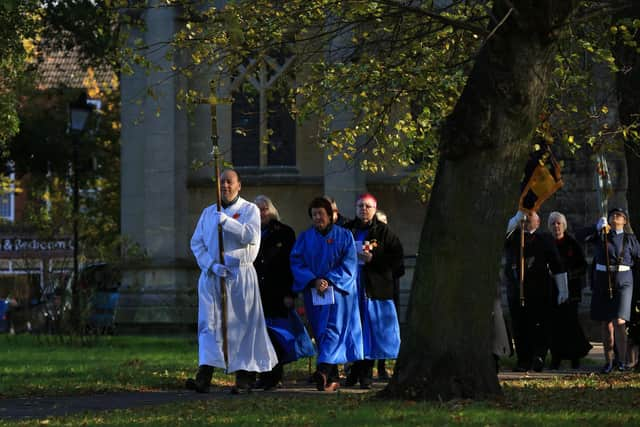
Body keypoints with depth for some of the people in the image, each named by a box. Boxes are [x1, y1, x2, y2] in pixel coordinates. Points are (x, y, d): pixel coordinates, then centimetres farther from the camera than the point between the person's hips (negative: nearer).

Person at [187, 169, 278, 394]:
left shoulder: (250, 210, 3)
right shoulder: (208, 213, 14)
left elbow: (252, 236, -13)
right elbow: (196, 242, 8)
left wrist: (226, 221, -18)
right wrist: (212, 265, -7)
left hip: (240, 274, -3)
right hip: (211, 275, 3)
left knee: (242, 325, -1)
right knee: (208, 324, -7)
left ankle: (244, 376, 4)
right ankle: (204, 376, -15)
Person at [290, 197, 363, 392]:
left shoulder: (344, 236, 3)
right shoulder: (305, 237, 9)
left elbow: (349, 265, -3)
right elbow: (296, 262, 1)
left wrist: (328, 281, -15)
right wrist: (314, 281, -15)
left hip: (338, 291, -3)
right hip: (313, 293, 3)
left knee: (332, 330, -16)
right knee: (321, 334, 3)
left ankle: (324, 370, -31)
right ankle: (332, 378, 6)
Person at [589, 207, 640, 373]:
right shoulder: (601, 236, 4)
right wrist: (600, 227, -8)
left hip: (623, 283, -2)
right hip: (602, 283, 2)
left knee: (619, 322, -17)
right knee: (606, 324, 5)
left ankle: (622, 359, -2)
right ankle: (608, 361, 14)